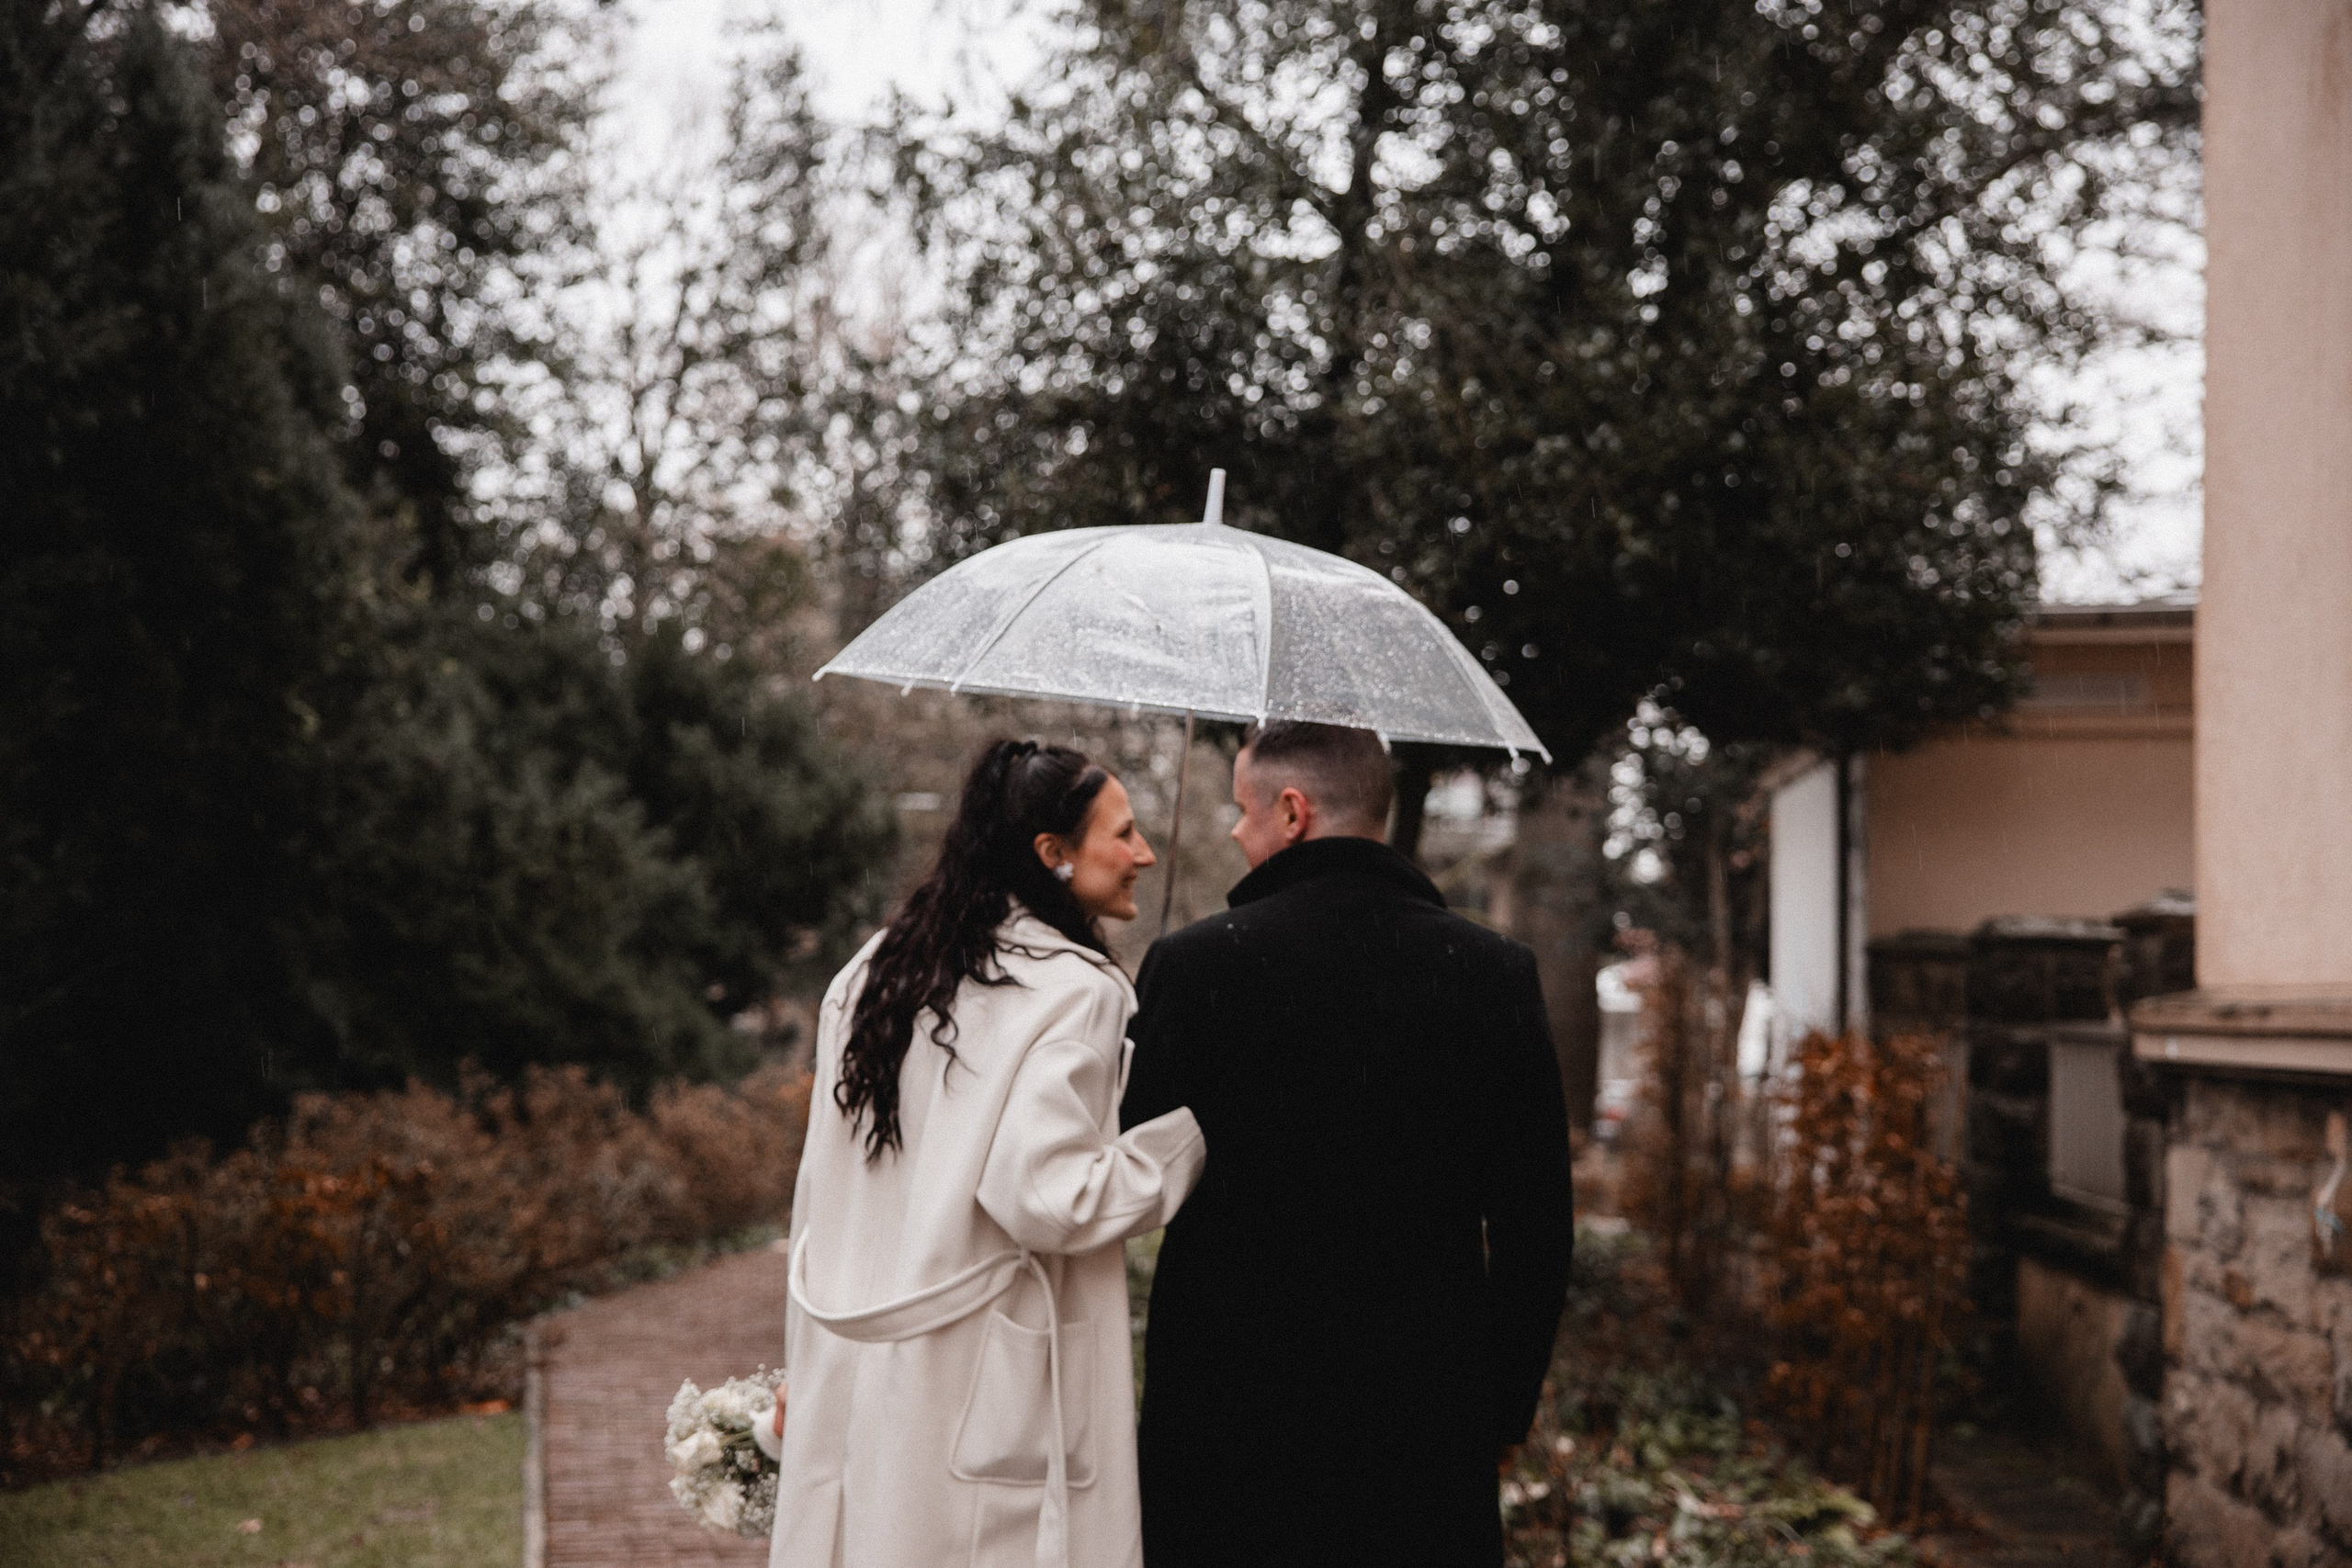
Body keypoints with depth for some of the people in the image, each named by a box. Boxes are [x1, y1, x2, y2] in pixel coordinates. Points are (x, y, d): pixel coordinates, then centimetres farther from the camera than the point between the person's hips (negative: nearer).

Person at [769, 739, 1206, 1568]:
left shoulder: (873, 971, 11)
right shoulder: (1076, 992, -13)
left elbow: (821, 1186, 14)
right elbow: (1044, 1196, -20)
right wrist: (1193, 1130, -9)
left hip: (853, 1376, 7)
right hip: (993, 1395, -7)